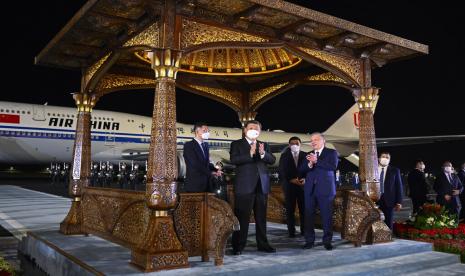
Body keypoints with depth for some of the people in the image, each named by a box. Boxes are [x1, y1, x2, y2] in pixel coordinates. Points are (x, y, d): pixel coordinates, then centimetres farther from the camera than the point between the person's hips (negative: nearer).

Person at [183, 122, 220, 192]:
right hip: (195, 184, -7)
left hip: (206, 184, 7)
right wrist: (210, 172, -10)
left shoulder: (205, 145, 17)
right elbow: (195, 164, -15)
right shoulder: (188, 145, -7)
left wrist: (215, 170, 1)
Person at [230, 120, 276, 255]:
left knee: (261, 217, 12)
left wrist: (263, 154, -16)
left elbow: (272, 160, 3)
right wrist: (250, 154, -25)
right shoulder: (236, 144, 2)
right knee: (242, 217, -2)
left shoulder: (264, 145, 16)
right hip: (244, 186, -4)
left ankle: (262, 244, 22)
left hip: (261, 185, 5)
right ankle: (238, 246, 6)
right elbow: (234, 160, -14)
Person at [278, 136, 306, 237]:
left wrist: (305, 179, -15)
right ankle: (291, 232, 4)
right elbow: (282, 171, 0)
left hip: (303, 185, 1)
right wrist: (291, 180, -14)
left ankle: (304, 231, 6)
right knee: (290, 209, -1)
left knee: (304, 209, -2)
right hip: (289, 185, 0)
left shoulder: (305, 155, 8)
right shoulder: (284, 156, 6)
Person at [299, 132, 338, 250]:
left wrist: (317, 161, -16)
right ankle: (309, 241, 10)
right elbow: (301, 171, 7)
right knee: (309, 215, 2)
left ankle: (327, 241, 9)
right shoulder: (309, 155, 16)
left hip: (325, 188, -3)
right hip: (310, 189, 4)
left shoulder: (331, 153, 5)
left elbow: (333, 166, -12)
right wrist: (309, 164, -12)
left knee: (327, 215, -1)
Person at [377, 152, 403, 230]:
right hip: (375, 200, 0)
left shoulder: (395, 171, 5)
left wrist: (399, 202, -3)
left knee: (388, 222, 5)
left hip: (389, 200, 0)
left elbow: (399, 186, 4)